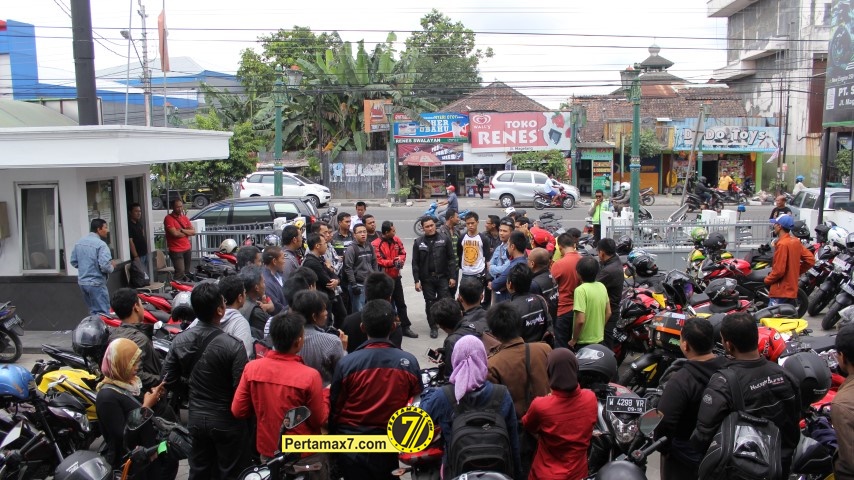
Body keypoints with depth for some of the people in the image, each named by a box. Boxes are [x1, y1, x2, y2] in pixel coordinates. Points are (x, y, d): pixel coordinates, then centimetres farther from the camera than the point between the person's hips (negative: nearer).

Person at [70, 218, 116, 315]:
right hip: (96, 283, -8)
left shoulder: (79, 242, 7)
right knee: (102, 314, -2)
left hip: (82, 282, 8)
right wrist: (112, 266, -4)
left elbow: (74, 262, 13)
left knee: (93, 312, 18)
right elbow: (105, 266, -24)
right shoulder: (101, 244, -17)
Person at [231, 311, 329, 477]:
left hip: (267, 454, 4)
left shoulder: (251, 368, -13)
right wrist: (326, 394, 4)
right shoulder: (309, 376, -23)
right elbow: (319, 421, -12)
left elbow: (238, 411, -4)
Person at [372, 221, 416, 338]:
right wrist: (393, 262, -26)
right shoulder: (376, 244, -18)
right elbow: (378, 261, -21)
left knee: (401, 303, 12)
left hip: (396, 276, 6)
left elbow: (403, 253, 8)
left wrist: (400, 260, -13)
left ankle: (405, 327, 20)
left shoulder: (396, 240, 1)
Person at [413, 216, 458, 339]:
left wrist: (452, 277, -5)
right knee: (430, 303, 8)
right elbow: (415, 263, 2)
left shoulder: (444, 239, -1)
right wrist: (417, 280, -3)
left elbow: (451, 259, 0)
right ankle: (433, 327, 19)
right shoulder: (418, 242, 1)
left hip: (442, 277, -1)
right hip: (427, 279, 1)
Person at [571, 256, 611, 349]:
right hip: (599, 340, 7)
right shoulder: (602, 287, 1)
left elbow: (580, 320, -24)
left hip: (583, 342, -7)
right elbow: (608, 313, 9)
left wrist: (574, 340, -12)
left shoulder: (581, 290, -21)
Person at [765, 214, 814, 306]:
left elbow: (779, 270, -20)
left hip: (780, 292, -9)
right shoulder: (796, 242, 8)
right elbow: (810, 260, 12)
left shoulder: (782, 244, -18)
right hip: (792, 290, 9)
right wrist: (797, 273, 16)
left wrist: (767, 280, -5)